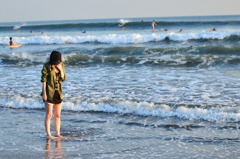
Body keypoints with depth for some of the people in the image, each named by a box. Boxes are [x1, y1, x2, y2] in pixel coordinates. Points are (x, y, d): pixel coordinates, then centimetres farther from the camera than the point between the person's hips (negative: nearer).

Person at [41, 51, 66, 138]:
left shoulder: (61, 65, 5)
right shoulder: (47, 66, -9)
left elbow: (63, 79, 3)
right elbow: (43, 80, -9)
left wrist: (61, 69, -12)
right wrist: (44, 93, -13)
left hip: (58, 93, 5)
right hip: (49, 93, -5)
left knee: (58, 115, 8)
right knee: (49, 115, -4)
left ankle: (57, 133, 14)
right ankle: (48, 134, 1)